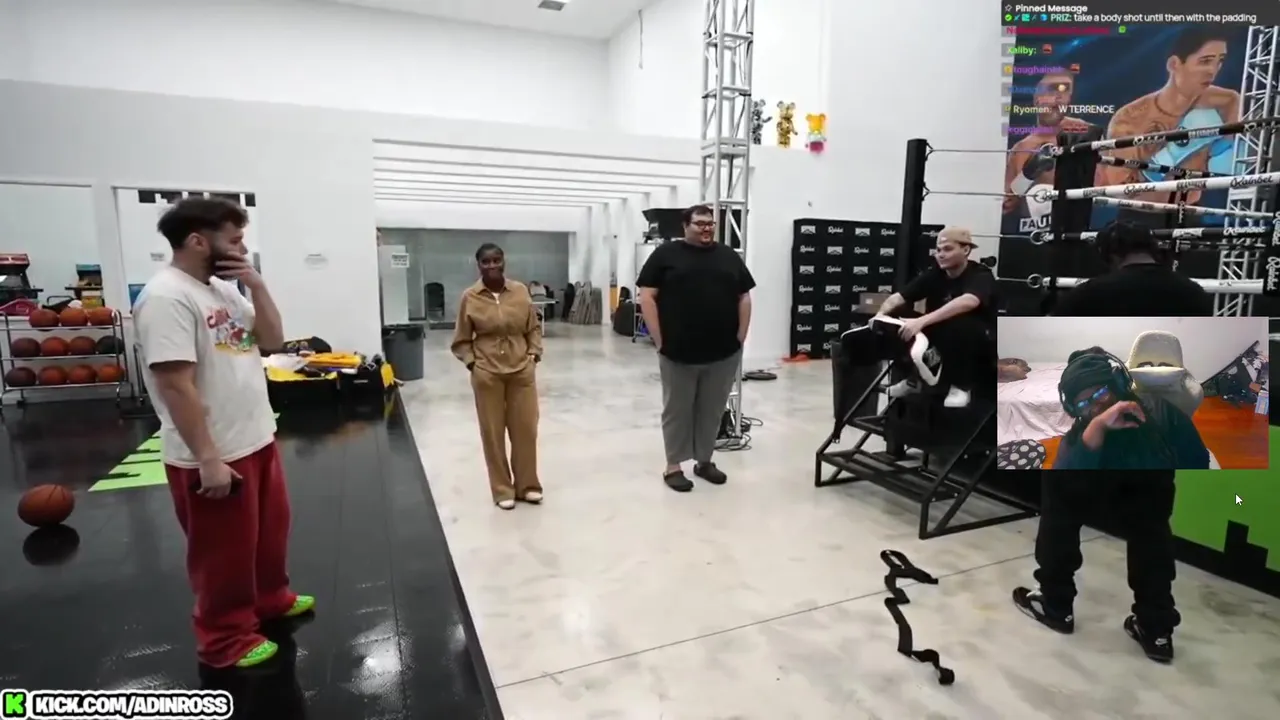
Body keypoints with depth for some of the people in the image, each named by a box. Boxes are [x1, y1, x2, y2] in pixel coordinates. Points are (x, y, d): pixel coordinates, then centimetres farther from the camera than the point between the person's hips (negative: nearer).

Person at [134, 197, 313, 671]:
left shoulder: (222, 289, 8)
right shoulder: (167, 297, -20)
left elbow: (272, 341, 10)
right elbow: (176, 385, -24)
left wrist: (257, 286, -4)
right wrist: (208, 459, -23)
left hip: (257, 440, 9)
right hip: (214, 457, -9)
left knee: (270, 530, 24)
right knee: (223, 552, 9)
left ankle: (270, 599, 45)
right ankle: (226, 639, 27)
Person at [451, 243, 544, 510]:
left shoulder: (521, 291, 0)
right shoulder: (470, 297, -4)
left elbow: (534, 328, 11)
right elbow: (461, 340, 3)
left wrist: (534, 353, -1)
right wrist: (471, 362, -9)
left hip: (522, 370, 2)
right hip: (486, 374, -1)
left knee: (526, 429, 8)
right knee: (493, 433, 6)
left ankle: (527, 485, 25)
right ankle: (502, 490, 21)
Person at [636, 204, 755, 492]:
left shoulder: (730, 256, 12)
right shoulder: (666, 254, 1)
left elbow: (744, 298, 13)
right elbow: (647, 297, -3)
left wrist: (740, 337, 4)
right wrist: (660, 340, -9)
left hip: (723, 353, 4)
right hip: (678, 353, -3)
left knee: (712, 411, 12)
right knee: (677, 411, 6)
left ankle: (704, 461, 27)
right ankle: (673, 466, 17)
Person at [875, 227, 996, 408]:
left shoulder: (981, 275, -20)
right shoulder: (933, 274, -6)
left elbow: (967, 302, -43)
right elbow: (898, 297, -16)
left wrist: (922, 321, -53)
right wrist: (881, 314, -38)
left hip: (982, 342, -5)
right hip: (947, 344, 5)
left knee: (958, 323, -35)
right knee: (906, 326, -19)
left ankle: (961, 386, -15)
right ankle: (913, 379, 4)